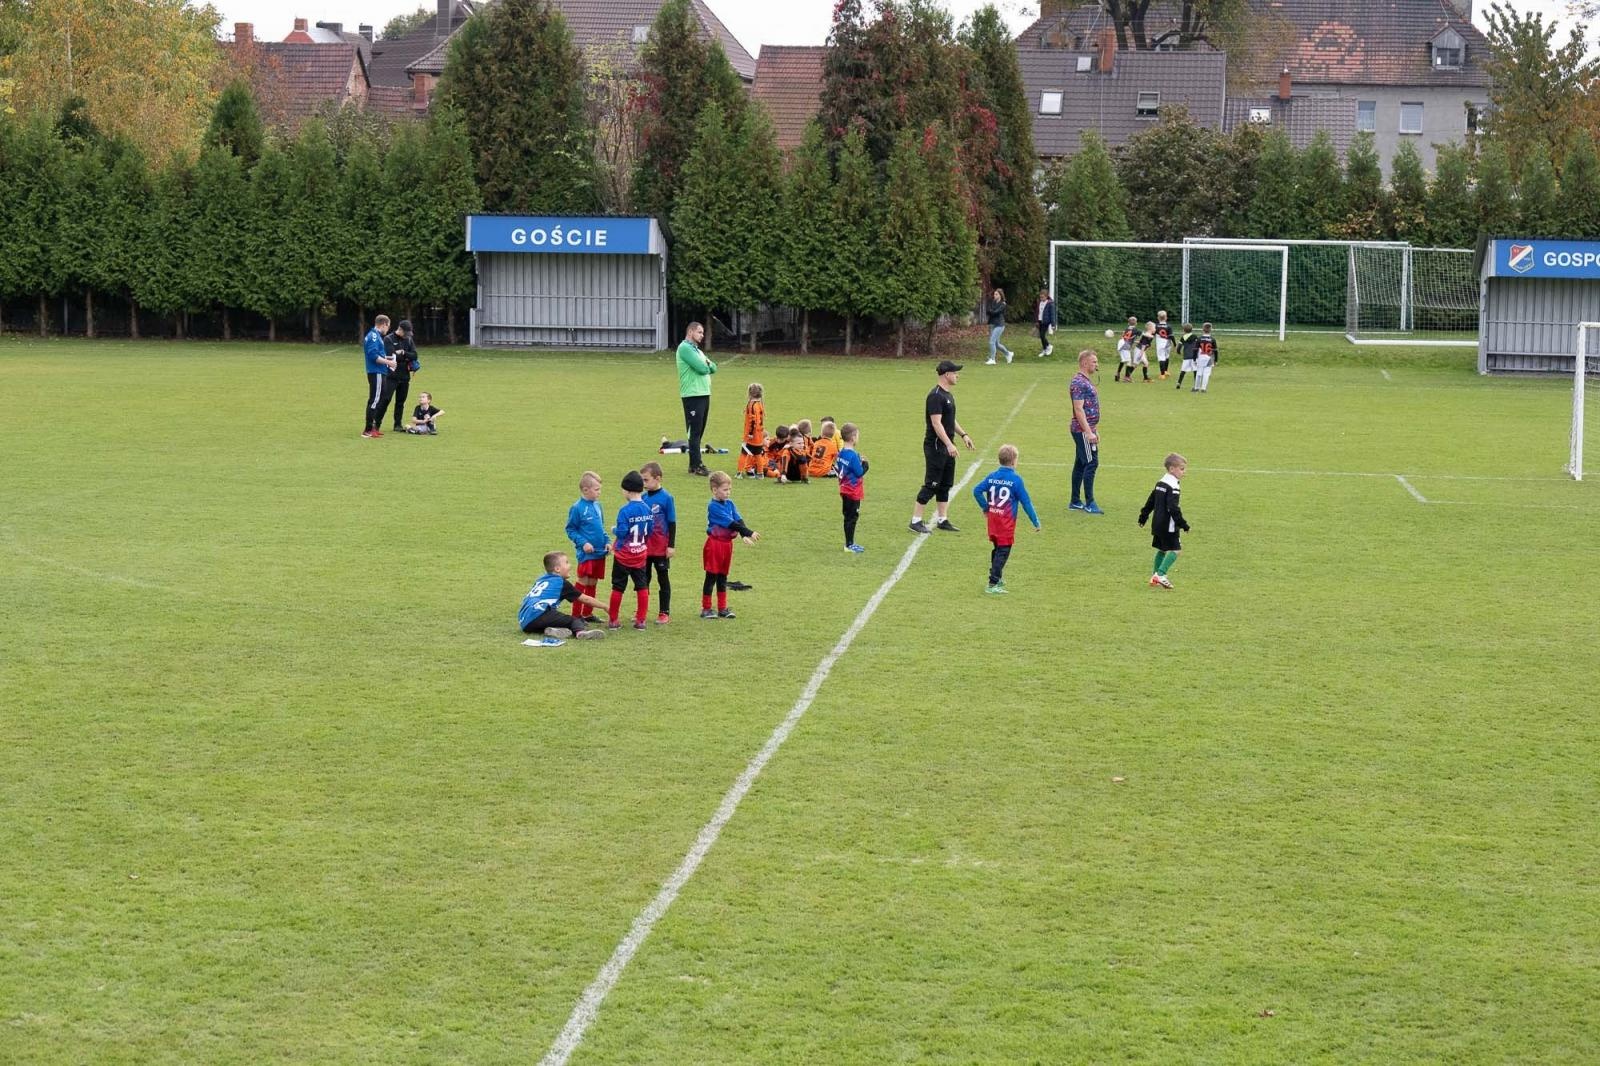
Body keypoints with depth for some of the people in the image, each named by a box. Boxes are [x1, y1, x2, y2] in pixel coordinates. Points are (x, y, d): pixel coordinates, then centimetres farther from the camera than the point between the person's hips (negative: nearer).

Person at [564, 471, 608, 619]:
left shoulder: (597, 506, 8)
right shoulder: (577, 508, -11)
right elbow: (570, 529, -7)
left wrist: (606, 542, 5)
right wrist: (583, 543, -17)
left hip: (599, 552, 6)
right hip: (586, 553, -6)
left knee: (593, 584, 13)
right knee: (582, 583, -2)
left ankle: (587, 613, 22)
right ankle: (576, 615, 5)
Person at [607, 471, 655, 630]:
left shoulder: (625, 510, -19)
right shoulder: (647, 509, -2)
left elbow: (621, 532, -20)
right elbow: (649, 532, 6)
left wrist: (614, 530, 0)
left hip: (623, 556, -4)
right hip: (641, 554, 4)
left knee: (618, 587, 5)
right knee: (642, 586, 9)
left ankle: (614, 620, 10)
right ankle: (641, 620, 9)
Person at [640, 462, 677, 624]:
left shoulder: (666, 498, -10)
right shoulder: (643, 498, 4)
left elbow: (672, 523, -8)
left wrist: (671, 545, -10)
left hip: (661, 548, -5)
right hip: (643, 547, 5)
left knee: (663, 579, 4)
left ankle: (665, 612, 10)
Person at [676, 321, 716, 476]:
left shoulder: (697, 350, 22)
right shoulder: (685, 348, -9)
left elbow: (713, 368, 15)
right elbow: (701, 368, -18)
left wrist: (707, 364, -6)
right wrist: (706, 365, 3)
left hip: (704, 394, 9)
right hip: (692, 395, -9)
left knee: (699, 431, 11)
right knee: (695, 431, -9)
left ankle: (695, 463, 15)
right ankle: (696, 466, -10)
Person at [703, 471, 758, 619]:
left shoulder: (729, 504, 7)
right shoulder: (713, 507, -17)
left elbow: (738, 520, -4)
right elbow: (730, 523, -22)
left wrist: (745, 535, -22)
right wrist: (749, 533, -23)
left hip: (727, 543, 7)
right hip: (714, 544, -7)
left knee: (723, 577, 13)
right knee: (711, 577, 0)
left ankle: (722, 608, 18)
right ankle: (706, 609, 6)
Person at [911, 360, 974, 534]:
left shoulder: (948, 395, 14)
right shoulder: (936, 396, -17)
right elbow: (936, 423, -23)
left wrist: (963, 435, 20)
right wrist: (949, 444, -29)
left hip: (946, 447, 10)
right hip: (935, 446, -10)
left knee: (945, 485, 13)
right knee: (931, 485, -8)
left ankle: (942, 520, 19)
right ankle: (916, 521, -3)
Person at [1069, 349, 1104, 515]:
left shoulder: (1086, 381, 15)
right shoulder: (1079, 383, -17)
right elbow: (1079, 409, -22)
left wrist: (1094, 430, 22)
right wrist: (1089, 432, -24)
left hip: (1088, 429, 10)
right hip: (1083, 430, -10)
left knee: (1080, 464, 12)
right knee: (1091, 463, -10)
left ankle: (1075, 502, 17)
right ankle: (1089, 504, -9)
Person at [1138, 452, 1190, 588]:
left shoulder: (1160, 483, 13)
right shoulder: (1173, 486, -17)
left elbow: (1151, 501, 20)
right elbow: (1173, 508, -24)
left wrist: (1143, 515, 28)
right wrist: (1182, 524, -21)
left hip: (1157, 524, 10)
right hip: (1168, 525, -10)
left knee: (1162, 549, 19)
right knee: (1174, 550, -7)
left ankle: (1155, 576, 22)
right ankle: (1160, 575, -15)